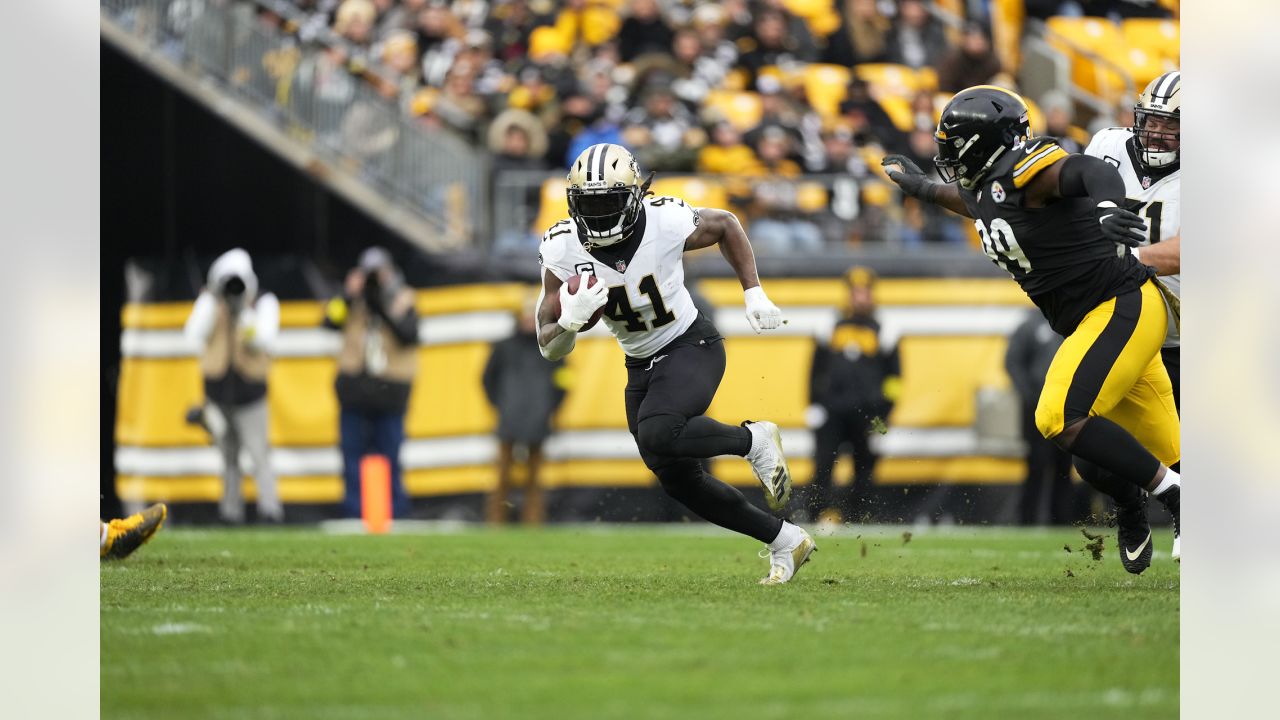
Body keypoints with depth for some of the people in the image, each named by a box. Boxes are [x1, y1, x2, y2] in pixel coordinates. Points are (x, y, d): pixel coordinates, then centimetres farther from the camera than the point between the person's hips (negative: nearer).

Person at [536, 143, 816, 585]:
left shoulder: (667, 223, -22)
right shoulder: (562, 251, -16)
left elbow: (725, 225, 2)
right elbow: (550, 349, -12)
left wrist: (754, 294, -4)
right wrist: (571, 319, -34)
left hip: (692, 347, -5)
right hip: (641, 367, 5)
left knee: (658, 434, -32)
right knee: (678, 479, 7)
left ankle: (754, 441, -5)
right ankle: (784, 540, 23)